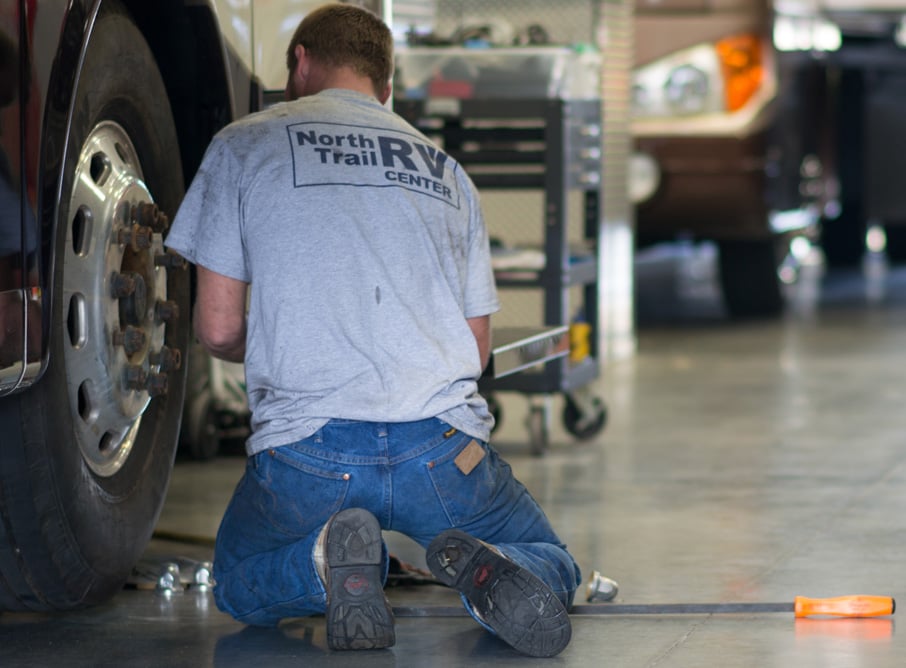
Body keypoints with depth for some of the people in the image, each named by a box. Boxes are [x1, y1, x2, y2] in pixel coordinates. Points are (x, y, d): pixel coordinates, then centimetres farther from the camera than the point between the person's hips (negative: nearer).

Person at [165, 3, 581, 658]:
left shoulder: (243, 145, 9)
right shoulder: (446, 169, 20)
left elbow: (220, 328, 7)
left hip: (307, 453, -2)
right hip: (444, 444, 2)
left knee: (241, 587, 28)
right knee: (549, 565, 27)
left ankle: (326, 562, -8)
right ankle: (490, 573, -11)